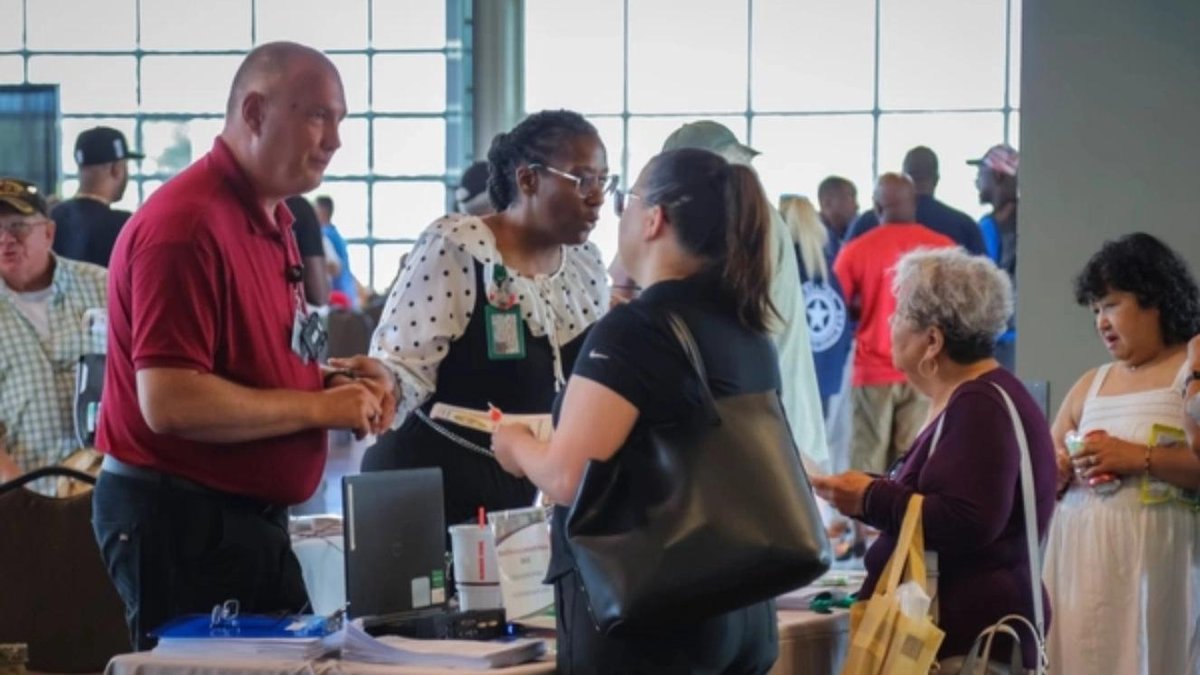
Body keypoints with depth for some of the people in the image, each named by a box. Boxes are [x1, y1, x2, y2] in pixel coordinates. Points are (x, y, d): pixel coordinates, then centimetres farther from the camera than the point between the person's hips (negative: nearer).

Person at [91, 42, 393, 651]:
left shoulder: (269, 221, 12)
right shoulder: (187, 224, -19)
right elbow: (169, 403, -25)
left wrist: (339, 386, 5)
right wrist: (320, 407, -17)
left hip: (250, 517, 9)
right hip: (182, 524, -9)